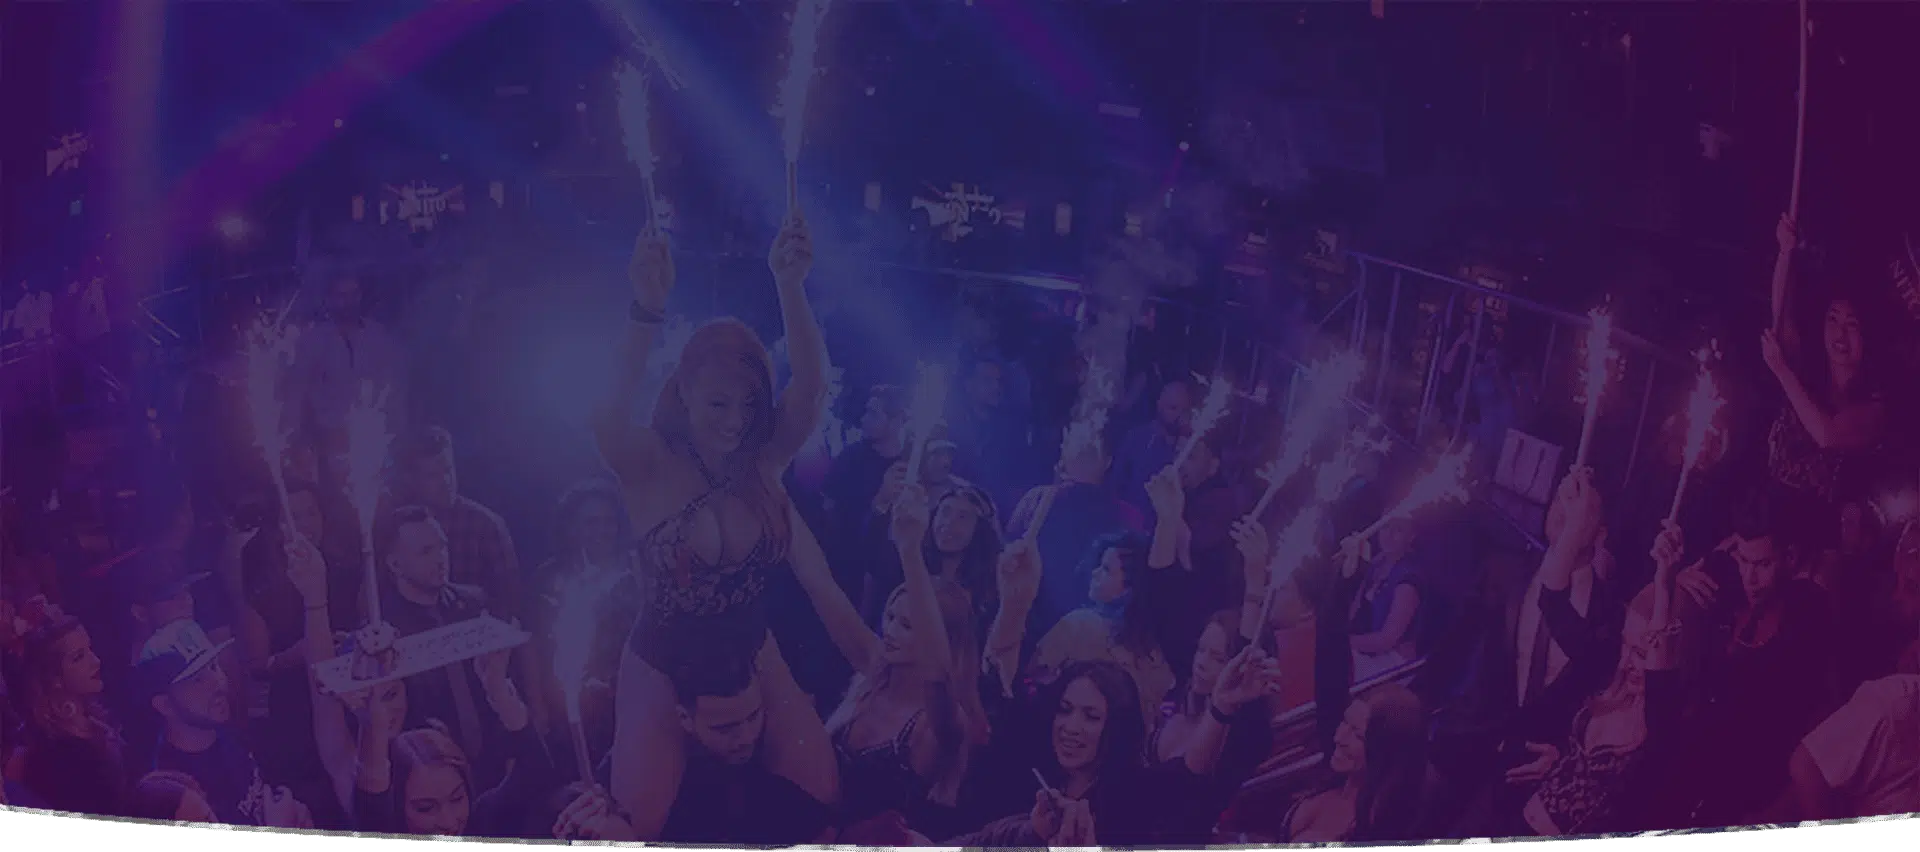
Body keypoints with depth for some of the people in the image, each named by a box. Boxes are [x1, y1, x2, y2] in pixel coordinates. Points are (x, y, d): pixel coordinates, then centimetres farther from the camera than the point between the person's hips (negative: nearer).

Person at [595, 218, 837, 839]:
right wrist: (649, 311, -57)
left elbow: (811, 385, -28)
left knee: (816, 805, 2)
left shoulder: (765, 461, -11)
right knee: (649, 822, 5)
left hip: (753, 664, 3)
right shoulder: (651, 468, -18)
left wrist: (790, 286, -46)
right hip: (663, 670, -2)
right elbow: (610, 417, -41)